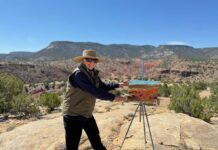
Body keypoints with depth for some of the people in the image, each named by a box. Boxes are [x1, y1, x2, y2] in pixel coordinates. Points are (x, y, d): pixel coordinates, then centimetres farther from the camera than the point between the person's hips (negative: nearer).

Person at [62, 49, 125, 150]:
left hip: (87, 114, 8)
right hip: (73, 116, -8)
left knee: (96, 141, 22)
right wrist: (112, 97, -26)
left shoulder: (93, 73, 3)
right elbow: (94, 91, -31)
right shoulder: (78, 74, -24)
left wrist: (118, 85, 3)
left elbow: (103, 86, 14)